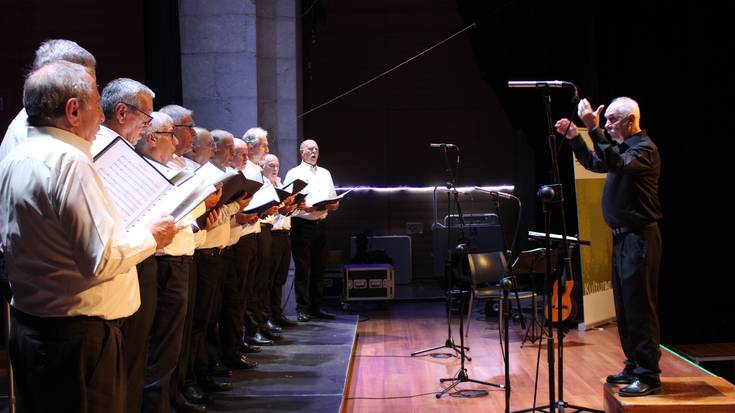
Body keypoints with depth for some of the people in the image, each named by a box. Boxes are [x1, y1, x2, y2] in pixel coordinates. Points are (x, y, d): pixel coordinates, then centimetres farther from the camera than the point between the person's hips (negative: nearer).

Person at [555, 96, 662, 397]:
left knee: (639, 307, -8)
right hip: (622, 236, 10)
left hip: (639, 237, -10)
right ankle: (634, 367, 22)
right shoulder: (624, 147, 16)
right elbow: (595, 163, 28)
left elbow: (617, 164, -32)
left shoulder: (644, 148, -13)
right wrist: (574, 139, 15)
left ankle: (648, 376, -4)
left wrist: (594, 129, -36)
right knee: (624, 308, 14)